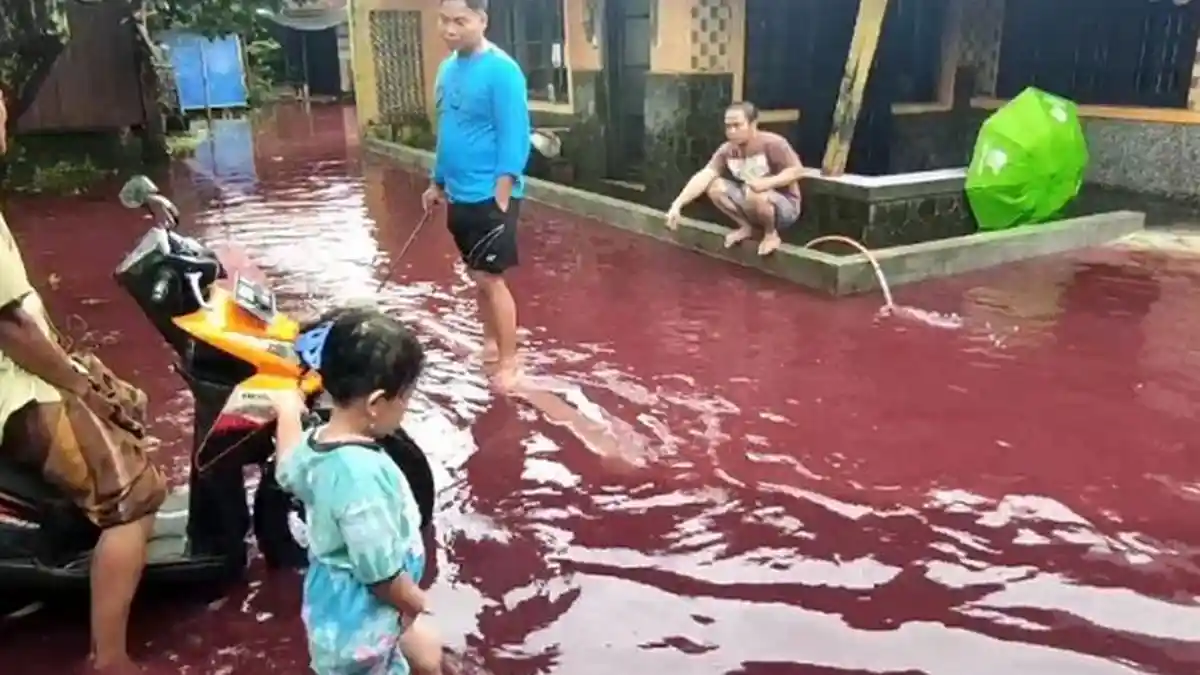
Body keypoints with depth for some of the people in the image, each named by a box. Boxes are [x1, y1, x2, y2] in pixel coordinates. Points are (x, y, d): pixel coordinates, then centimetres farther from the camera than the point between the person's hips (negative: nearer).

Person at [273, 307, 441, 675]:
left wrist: (289, 411, 34)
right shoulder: (362, 472, -39)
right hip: (358, 623, -9)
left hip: (338, 604, 9)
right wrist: (415, 603, -11)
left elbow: (288, 471, 17)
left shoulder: (316, 445, -9)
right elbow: (381, 573, -33)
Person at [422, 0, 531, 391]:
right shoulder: (448, 68, 9)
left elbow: (514, 139, -18)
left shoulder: (501, 71, -15)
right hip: (460, 195, 8)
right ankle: (490, 344, 30)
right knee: (478, 276, 16)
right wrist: (438, 182, 19)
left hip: (490, 196, -8)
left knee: (490, 278, -5)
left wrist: (499, 198, -21)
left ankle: (509, 362, 6)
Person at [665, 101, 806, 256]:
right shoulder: (726, 150, -9)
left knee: (754, 194, -37)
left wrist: (767, 182, -36)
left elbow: (797, 170, -20)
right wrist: (677, 205, -32)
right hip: (754, 204, 6)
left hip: (785, 206, -5)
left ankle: (771, 234, -8)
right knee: (714, 186, -12)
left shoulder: (772, 143, -22)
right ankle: (746, 227, 5)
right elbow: (703, 176, -19)